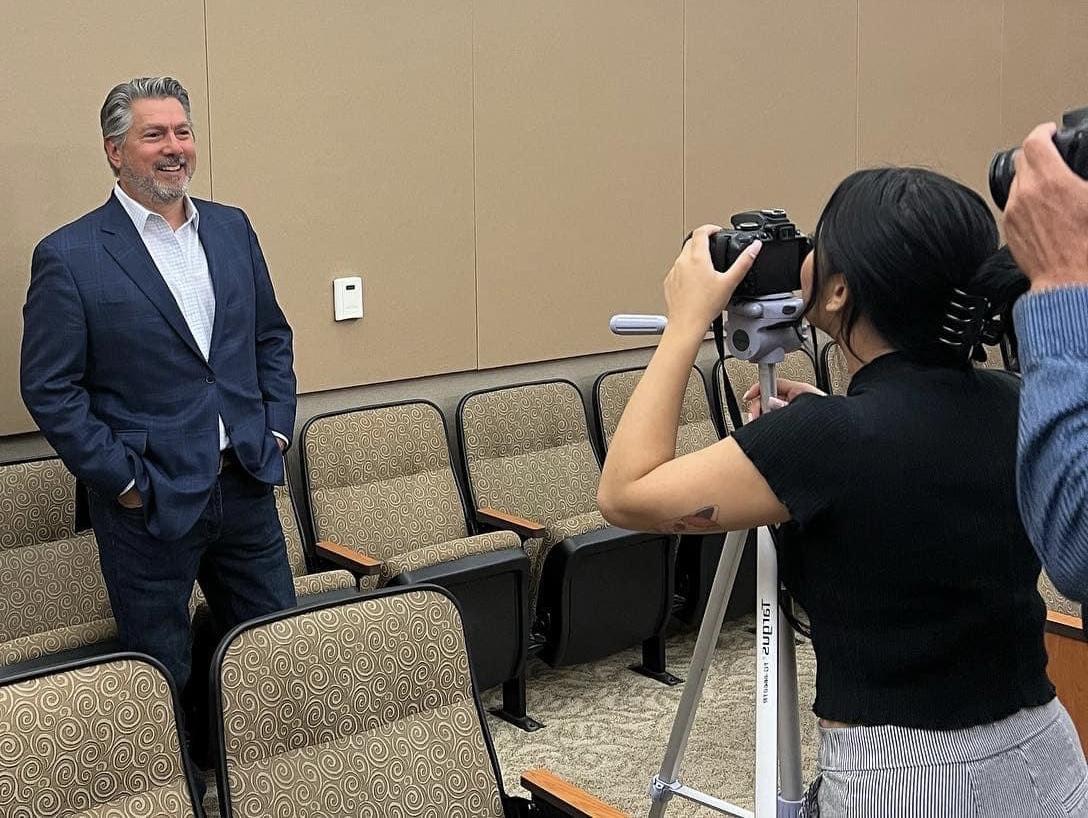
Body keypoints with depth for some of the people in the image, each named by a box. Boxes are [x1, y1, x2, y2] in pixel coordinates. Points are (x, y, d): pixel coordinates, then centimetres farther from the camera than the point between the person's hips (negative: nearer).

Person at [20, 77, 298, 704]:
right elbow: (49, 389, -9)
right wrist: (123, 481, -12)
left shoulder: (232, 229, 8)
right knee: (165, 680, 8)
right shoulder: (69, 257, -8)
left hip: (246, 488, 5)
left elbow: (272, 337, 17)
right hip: (150, 505, -5)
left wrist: (277, 429, 6)